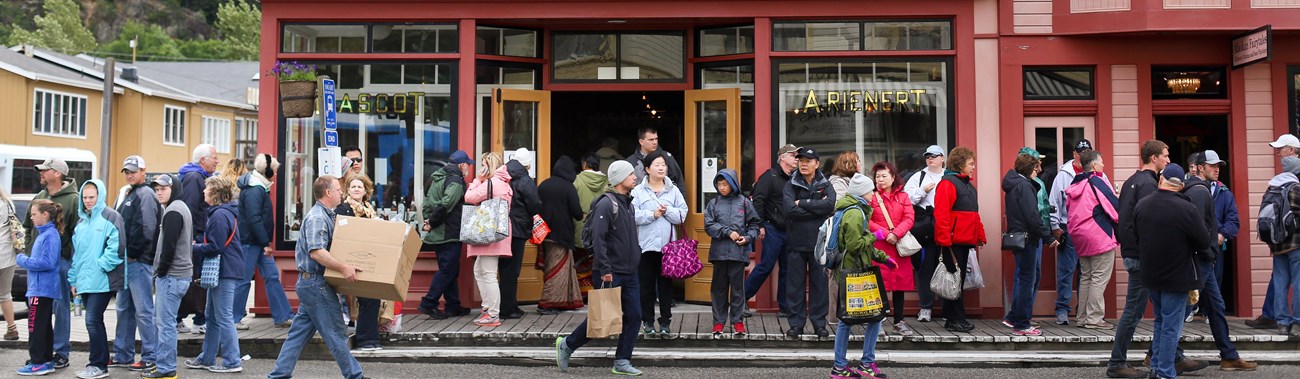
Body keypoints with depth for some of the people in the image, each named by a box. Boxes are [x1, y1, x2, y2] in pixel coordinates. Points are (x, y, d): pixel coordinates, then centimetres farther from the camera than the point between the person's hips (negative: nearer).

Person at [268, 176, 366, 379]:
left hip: (311, 283, 10)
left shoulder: (325, 215, 15)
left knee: (300, 332, 12)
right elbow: (316, 252, -28)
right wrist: (343, 268, -31)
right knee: (336, 333, -2)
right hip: (316, 282, -10)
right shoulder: (317, 217, -16)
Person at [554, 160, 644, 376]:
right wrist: (605, 269, -24)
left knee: (633, 316, 3)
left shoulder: (628, 203, 15)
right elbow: (598, 239, -21)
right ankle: (567, 345, 18)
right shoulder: (606, 204, -14)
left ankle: (622, 361, 11)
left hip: (630, 272, 8)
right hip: (611, 273, -8)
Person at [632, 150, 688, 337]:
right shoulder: (638, 191, 0)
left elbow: (682, 215, 2)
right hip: (646, 244, -1)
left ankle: (665, 321, 14)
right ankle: (647, 321, 16)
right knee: (646, 284, 5)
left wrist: (667, 211, -13)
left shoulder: (673, 190, 7)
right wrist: (652, 214, -15)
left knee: (666, 284, 6)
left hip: (668, 245, 2)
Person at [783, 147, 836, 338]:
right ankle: (796, 323, 12)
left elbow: (830, 205, -15)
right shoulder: (791, 185, 3)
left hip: (819, 242, 0)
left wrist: (803, 203, -12)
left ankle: (819, 324, 14)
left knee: (819, 283, 5)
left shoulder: (825, 185, 6)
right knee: (795, 284, 3)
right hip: (796, 242, 0)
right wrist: (816, 208, -11)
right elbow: (789, 210, -13)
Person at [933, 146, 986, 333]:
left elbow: (974, 215, 23)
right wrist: (944, 240, -22)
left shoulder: (969, 186, 20)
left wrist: (980, 236, 17)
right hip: (953, 242, -9)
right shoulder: (947, 184, -11)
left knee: (959, 279, 12)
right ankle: (956, 319, 2)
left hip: (965, 241, 9)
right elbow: (941, 214, -18)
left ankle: (951, 317, 18)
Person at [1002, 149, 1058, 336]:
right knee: (1027, 280, -3)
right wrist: (1048, 238, -18)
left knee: (1026, 279, 17)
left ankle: (1013, 317, 22)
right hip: (1026, 238, -10)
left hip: (1018, 236, 10)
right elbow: (1032, 216, -21)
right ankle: (1021, 325, 3)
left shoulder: (1015, 184, 16)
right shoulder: (1024, 186, -15)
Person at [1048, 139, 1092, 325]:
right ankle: (1062, 310, 4)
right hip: (1068, 230, -2)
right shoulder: (1064, 174, 2)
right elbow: (1053, 202, 2)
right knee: (1066, 271, -1)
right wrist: (1055, 226, -2)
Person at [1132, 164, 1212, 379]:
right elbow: (1204, 242, -11)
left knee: (1160, 320, 21)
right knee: (1171, 325, 3)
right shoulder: (1186, 209, -19)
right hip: (1177, 276, -5)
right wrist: (1186, 246, 9)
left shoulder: (1141, 205, -3)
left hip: (1150, 273, 5)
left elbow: (1136, 237, 7)